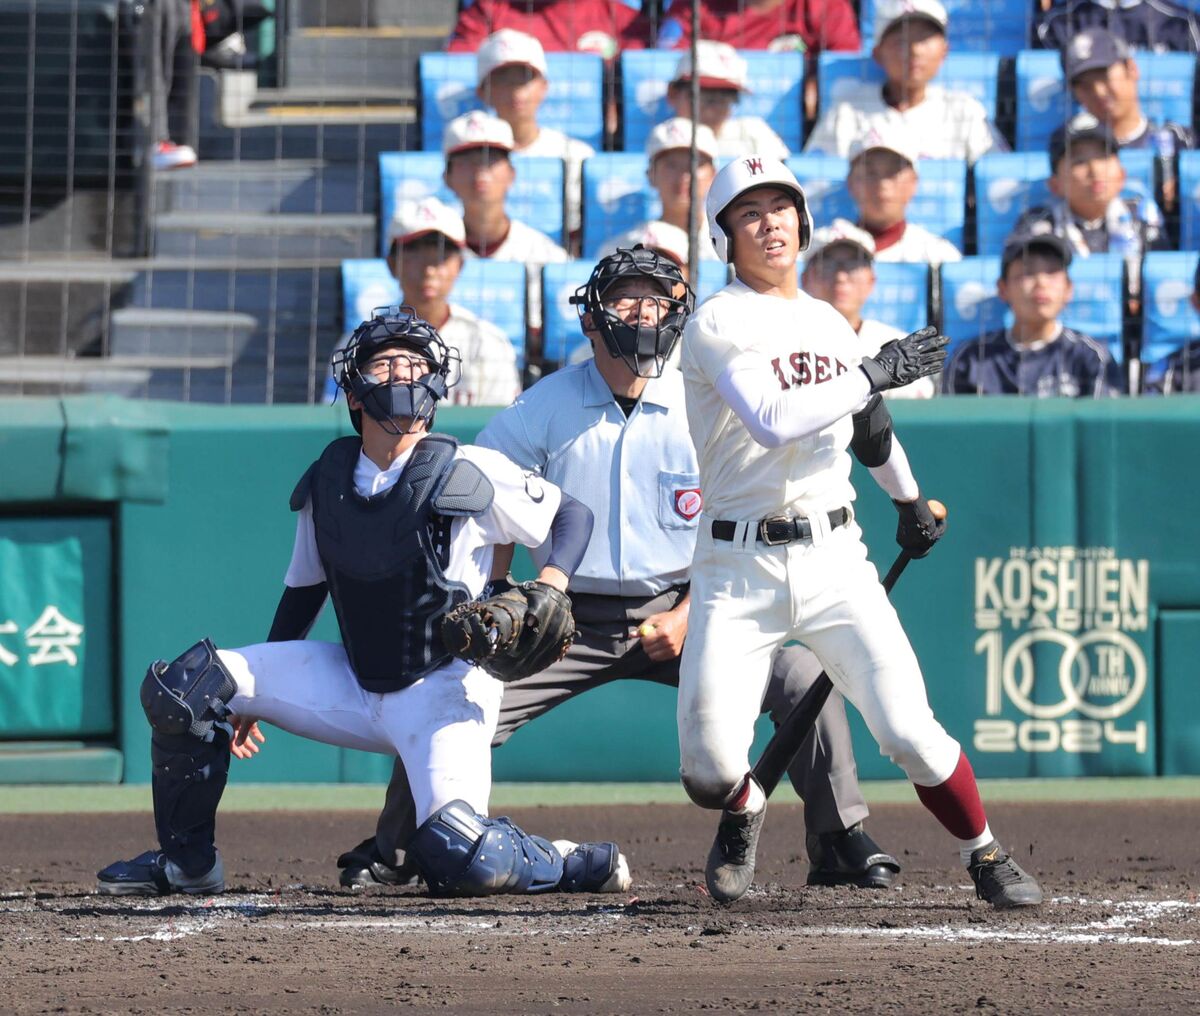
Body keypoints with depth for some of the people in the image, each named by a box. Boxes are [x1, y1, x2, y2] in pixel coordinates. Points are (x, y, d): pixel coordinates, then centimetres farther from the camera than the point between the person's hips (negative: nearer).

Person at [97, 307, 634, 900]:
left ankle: (566, 864, 5)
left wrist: (553, 580, -21)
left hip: (443, 691, -5)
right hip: (352, 688, 5)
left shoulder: (468, 476, -12)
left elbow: (572, 514, -1)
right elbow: (305, 587, 16)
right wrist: (255, 691, 20)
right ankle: (186, 862, 9)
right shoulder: (326, 483, 2)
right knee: (181, 686, -7)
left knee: (464, 863, -27)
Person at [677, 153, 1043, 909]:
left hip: (835, 558, 4)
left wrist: (910, 501, 44)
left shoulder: (830, 323, 13)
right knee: (709, 766, -7)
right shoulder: (719, 324, -7)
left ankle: (985, 854, 11)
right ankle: (743, 814, 29)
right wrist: (878, 372, -17)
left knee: (908, 731, -11)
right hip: (738, 569, -4)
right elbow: (773, 421, -24)